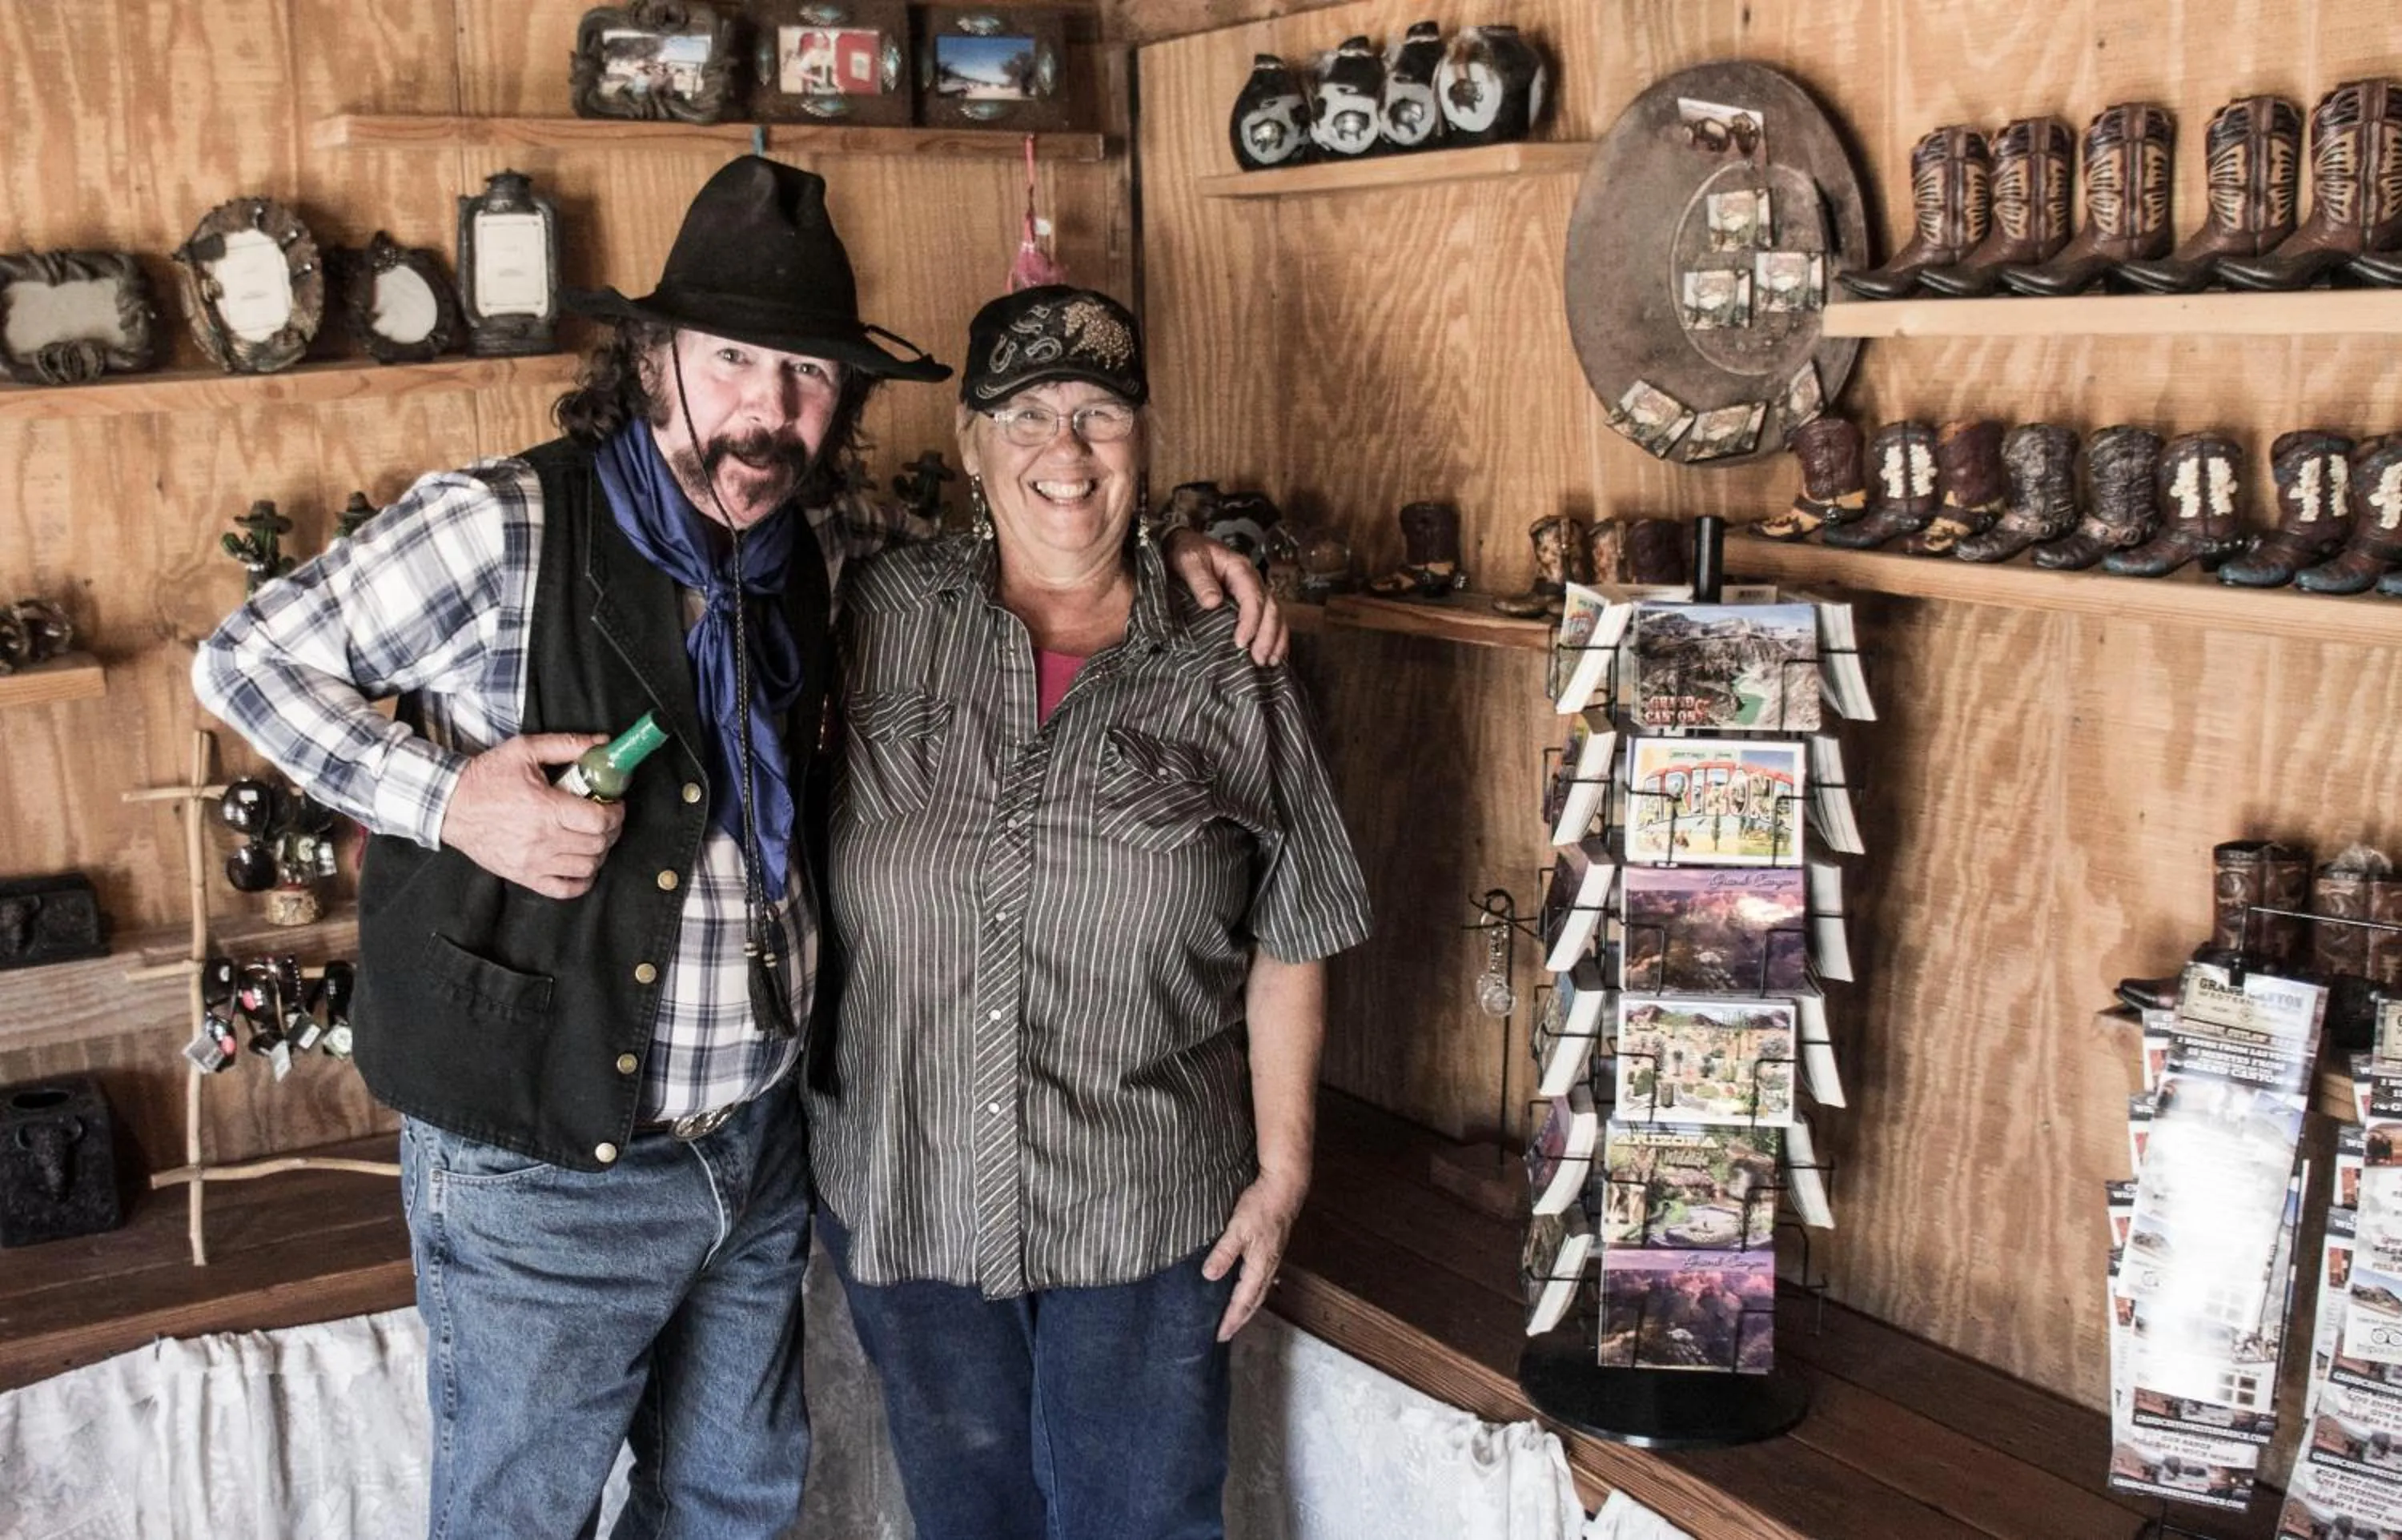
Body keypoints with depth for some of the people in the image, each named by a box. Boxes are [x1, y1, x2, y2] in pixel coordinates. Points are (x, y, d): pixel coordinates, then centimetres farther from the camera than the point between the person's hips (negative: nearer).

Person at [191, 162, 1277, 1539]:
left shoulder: (827, 546, 1)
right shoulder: (507, 530, -16)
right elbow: (244, 661, -7)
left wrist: (1174, 551, 0)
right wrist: (444, 794, -21)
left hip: (762, 1150, 6)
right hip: (542, 1170, -6)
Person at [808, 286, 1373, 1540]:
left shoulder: (1225, 677, -5)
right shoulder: (883, 620, -3)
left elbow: (1286, 950, -1)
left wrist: (1282, 1173, -2)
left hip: (1145, 1216, -1)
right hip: (902, 1190, 2)